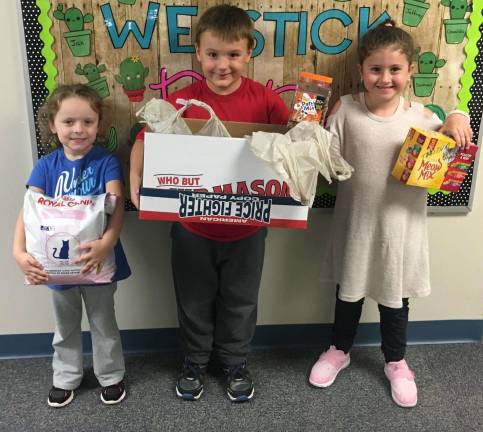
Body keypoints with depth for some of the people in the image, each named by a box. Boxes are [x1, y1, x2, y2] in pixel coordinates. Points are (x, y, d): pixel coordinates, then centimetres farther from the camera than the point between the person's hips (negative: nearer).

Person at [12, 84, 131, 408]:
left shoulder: (106, 162, -12)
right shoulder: (47, 165, -5)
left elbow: (116, 206, -23)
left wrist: (107, 243, -42)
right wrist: (19, 251, -29)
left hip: (97, 259, -3)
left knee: (104, 323, 16)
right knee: (66, 326, 22)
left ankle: (111, 376, 38)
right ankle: (66, 378, 43)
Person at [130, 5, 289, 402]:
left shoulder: (265, 99, -10)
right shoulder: (183, 101, -10)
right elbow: (146, 140, -5)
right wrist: (136, 178, -21)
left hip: (247, 226, 0)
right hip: (192, 226, 0)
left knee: (240, 301, 19)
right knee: (194, 300, 19)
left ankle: (235, 362, 44)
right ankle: (195, 361, 45)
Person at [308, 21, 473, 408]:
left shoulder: (421, 117, -8)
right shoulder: (345, 109, -8)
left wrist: (456, 122, -15)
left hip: (400, 223, 0)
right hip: (356, 220, 0)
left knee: (394, 297, 16)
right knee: (349, 291, 19)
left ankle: (396, 362, 41)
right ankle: (339, 350, 44)